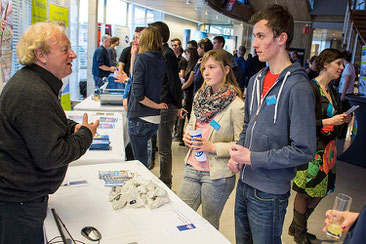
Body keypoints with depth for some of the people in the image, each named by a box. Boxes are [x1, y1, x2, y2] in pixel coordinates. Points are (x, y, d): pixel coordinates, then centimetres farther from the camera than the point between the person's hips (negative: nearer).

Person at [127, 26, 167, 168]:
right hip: (156, 119, 7)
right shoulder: (162, 61, 6)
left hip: (139, 118, -7)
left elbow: (138, 94, -19)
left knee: (140, 160, 4)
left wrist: (156, 105, -8)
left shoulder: (141, 58, -11)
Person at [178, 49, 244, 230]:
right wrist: (187, 135, 0)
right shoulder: (200, 97, 6)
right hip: (192, 168, 6)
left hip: (217, 175, -6)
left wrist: (213, 147, -22)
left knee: (209, 226, 13)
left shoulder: (236, 105, -16)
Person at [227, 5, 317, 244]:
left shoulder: (298, 87, -19)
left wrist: (252, 158, -18)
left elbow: (304, 150, -21)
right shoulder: (256, 81, 6)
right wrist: (238, 155, 0)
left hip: (270, 194, -7)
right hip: (244, 183, 7)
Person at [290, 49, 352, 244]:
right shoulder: (311, 88, -16)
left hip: (326, 147, 9)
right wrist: (329, 121, -20)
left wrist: (341, 119, 6)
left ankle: (297, 227, 34)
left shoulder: (329, 90, 12)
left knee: (321, 191, 16)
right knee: (305, 192, 5)